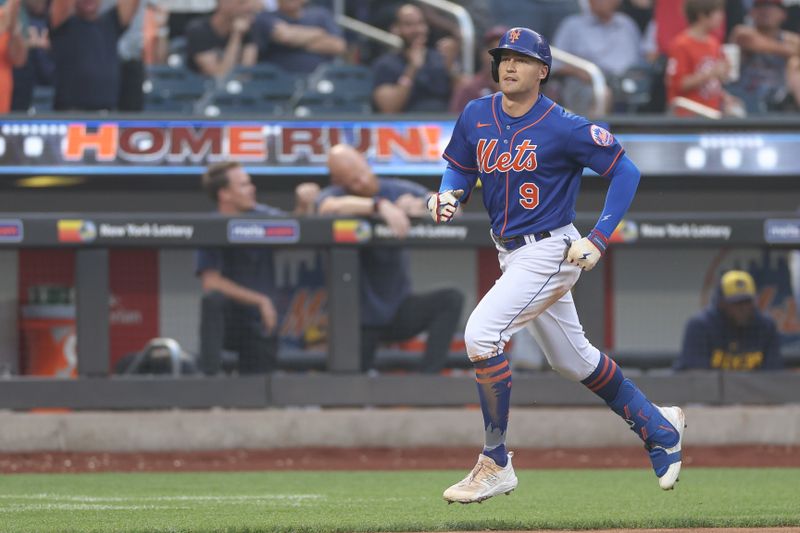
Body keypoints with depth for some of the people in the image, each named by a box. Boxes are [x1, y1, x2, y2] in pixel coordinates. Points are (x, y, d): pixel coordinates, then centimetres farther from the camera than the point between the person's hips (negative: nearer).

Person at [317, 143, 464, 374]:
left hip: (399, 309, 3)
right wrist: (380, 206, -46)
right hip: (362, 318, -3)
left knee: (451, 300, -22)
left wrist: (420, 206, -28)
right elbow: (329, 207, -37)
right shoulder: (334, 195, -10)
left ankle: (428, 377, -26)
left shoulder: (399, 190, 0)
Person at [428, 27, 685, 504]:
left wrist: (598, 240, -18)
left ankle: (496, 465, -12)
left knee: (481, 334, -22)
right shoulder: (477, 116, 0)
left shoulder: (563, 127, -17)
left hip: (550, 252, -8)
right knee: (572, 359, 19)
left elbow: (625, 170, -12)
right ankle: (659, 428, 39)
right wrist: (449, 195, -10)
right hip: (511, 253, 8)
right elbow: (461, 168, 14)